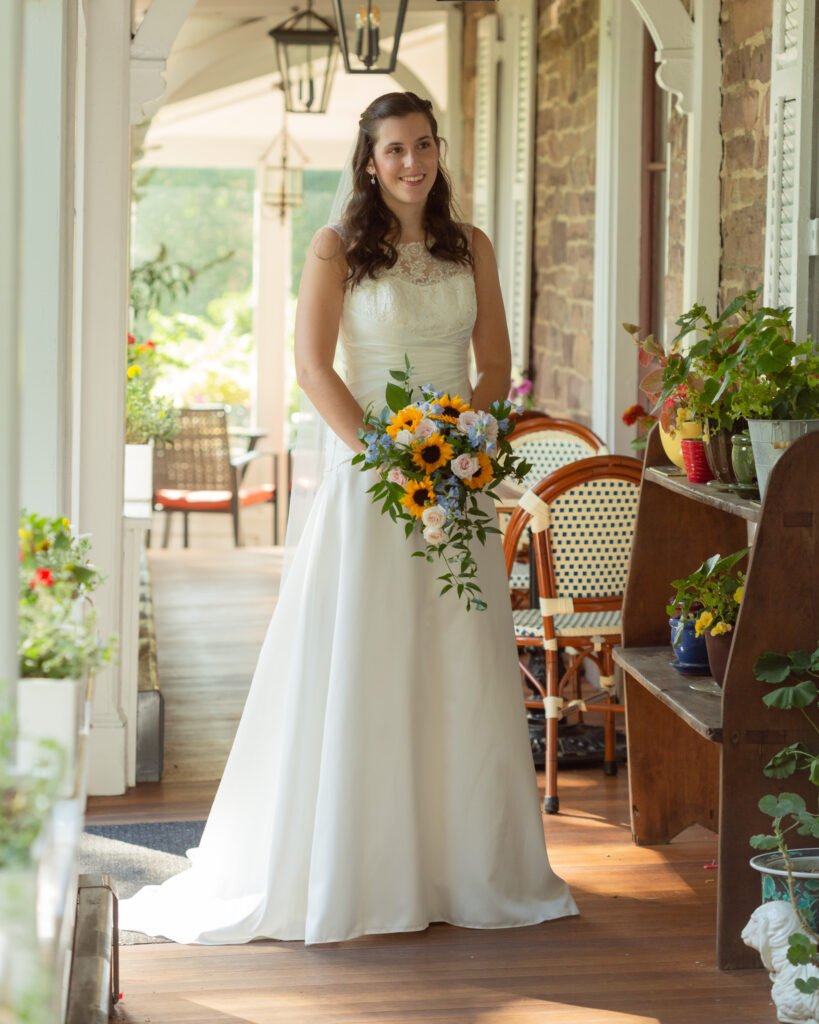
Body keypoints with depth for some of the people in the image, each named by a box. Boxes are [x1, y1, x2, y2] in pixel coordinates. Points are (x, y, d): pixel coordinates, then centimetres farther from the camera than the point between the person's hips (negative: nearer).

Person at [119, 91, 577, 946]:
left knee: (463, 672, 6)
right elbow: (314, 367, -8)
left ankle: (466, 865, 17)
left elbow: (495, 364, 9)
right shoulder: (338, 248, -1)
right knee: (360, 667, -2)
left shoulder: (471, 248, 10)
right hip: (367, 480, -4)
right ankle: (348, 868, 7)